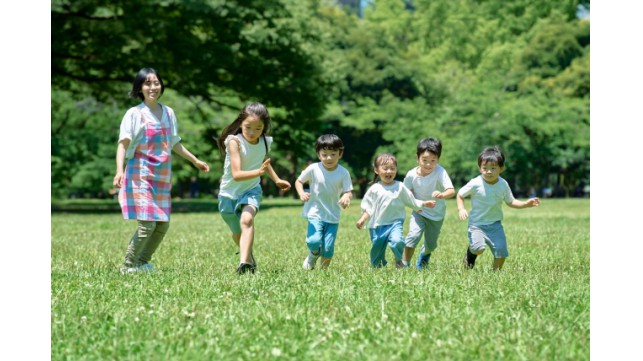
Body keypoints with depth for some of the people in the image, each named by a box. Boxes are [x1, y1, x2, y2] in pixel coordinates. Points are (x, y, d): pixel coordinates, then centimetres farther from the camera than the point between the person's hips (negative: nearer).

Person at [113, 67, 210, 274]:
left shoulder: (168, 113, 11)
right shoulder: (135, 114, -6)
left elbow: (174, 143, 25)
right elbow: (123, 144, -14)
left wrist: (194, 160, 33)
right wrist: (119, 170, -29)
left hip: (162, 177, 6)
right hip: (140, 177, -6)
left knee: (162, 225, 6)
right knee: (147, 224, -14)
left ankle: (142, 262, 23)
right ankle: (128, 266, 0)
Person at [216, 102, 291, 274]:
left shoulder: (265, 143, -8)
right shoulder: (234, 141, -24)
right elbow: (236, 174, -33)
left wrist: (277, 179, 22)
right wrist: (258, 172, -47)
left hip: (251, 190, 1)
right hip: (229, 193, -1)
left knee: (247, 219, -30)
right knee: (238, 233, 15)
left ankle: (244, 263, -40)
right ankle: (250, 259, 45)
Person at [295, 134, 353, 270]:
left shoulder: (343, 173, -6)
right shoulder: (313, 169, -8)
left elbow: (348, 191, -5)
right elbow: (299, 181, 5)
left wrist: (346, 197, -30)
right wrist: (301, 193, -15)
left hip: (333, 217, 1)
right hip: (315, 213, -1)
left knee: (328, 249, -4)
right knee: (314, 241, -21)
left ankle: (324, 269, 24)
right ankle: (313, 256, 15)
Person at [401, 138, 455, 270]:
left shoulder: (440, 172, -26)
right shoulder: (412, 175, -18)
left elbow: (451, 191, -36)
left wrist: (442, 195, -57)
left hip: (437, 214, 0)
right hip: (419, 212, 0)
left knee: (431, 245, 16)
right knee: (413, 236, -24)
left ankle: (424, 254, 53)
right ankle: (404, 264, -7)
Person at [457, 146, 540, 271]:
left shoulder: (503, 185, -3)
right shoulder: (475, 184, -14)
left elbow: (511, 202, 10)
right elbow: (460, 195, 0)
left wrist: (526, 204, -6)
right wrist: (461, 209, -18)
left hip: (495, 224, 3)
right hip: (477, 224, -3)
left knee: (501, 252, -7)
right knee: (478, 249, -24)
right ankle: (470, 255, 13)